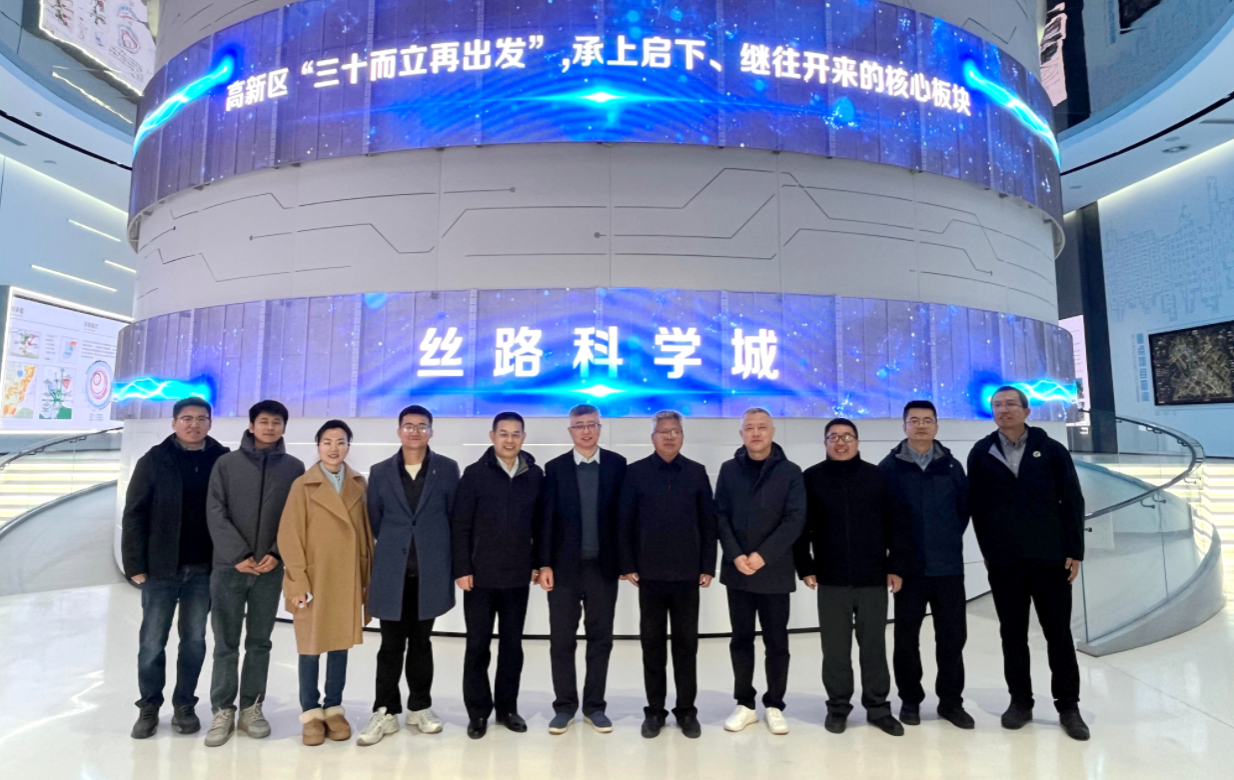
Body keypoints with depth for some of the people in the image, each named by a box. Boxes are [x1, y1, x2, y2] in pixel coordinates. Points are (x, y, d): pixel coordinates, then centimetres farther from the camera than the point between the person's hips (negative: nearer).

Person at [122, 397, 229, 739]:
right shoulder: (154, 460, -2)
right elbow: (134, 515, -2)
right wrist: (135, 564, -6)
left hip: (204, 569, 1)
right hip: (160, 568, -1)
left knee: (194, 639, 10)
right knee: (152, 641, 8)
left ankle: (184, 705, 24)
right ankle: (149, 707, 25)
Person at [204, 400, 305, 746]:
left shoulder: (294, 467, 4)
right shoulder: (226, 463, 2)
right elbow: (215, 513, -3)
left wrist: (277, 554, -11)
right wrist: (238, 555, -12)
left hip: (270, 569, 1)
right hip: (229, 567, 0)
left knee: (260, 642, 10)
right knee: (226, 643, 6)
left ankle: (252, 707, 22)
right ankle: (223, 711, 18)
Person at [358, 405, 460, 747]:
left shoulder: (448, 469, 1)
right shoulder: (380, 472, 4)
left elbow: (455, 516, 4)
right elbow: (373, 521, 9)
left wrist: (450, 560, 4)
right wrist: (389, 550, 9)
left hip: (430, 570, 0)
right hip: (392, 571, 0)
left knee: (421, 642, 12)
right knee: (391, 644, 6)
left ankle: (420, 707, 26)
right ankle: (385, 712, 19)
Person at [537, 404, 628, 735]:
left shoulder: (617, 464, 1)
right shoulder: (555, 468, 1)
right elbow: (546, 519, -2)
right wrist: (544, 564, -6)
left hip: (603, 566, 1)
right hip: (565, 567, 0)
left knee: (600, 639, 10)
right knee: (562, 640, 8)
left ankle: (594, 706, 25)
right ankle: (564, 707, 23)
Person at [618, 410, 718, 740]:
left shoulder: (697, 472, 3)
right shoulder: (636, 472, -1)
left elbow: (709, 523, 4)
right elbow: (624, 523, 0)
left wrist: (708, 566, -1)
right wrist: (628, 565, -4)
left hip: (687, 573, 1)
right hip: (649, 573, -1)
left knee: (686, 643, 9)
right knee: (652, 643, 9)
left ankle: (686, 710, 23)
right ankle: (655, 710, 23)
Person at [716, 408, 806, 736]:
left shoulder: (790, 472, -1)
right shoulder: (729, 470, 5)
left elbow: (795, 520, -8)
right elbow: (721, 516, 2)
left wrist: (763, 555, -16)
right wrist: (735, 556, -12)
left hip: (774, 572, -2)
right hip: (737, 570, 2)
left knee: (776, 642, 7)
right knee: (741, 639, 11)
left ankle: (774, 706, 22)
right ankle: (744, 704, 23)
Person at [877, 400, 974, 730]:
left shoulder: (952, 466, 2)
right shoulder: (889, 467, -4)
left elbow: (965, 507, 10)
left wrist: (950, 538, 7)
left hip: (949, 566, 2)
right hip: (908, 567, -1)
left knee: (953, 636, 9)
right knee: (907, 637, 8)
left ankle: (951, 700, 25)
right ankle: (910, 699, 23)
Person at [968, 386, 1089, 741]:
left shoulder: (1051, 450, 1)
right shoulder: (981, 454, 3)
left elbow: (1073, 501, 0)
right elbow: (977, 506, 4)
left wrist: (1074, 551, -4)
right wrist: (987, 550, 2)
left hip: (1050, 557, -1)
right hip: (1003, 561, 1)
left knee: (1058, 633, 7)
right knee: (1012, 634, 9)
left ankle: (1068, 705, 20)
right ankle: (1020, 701, 21)